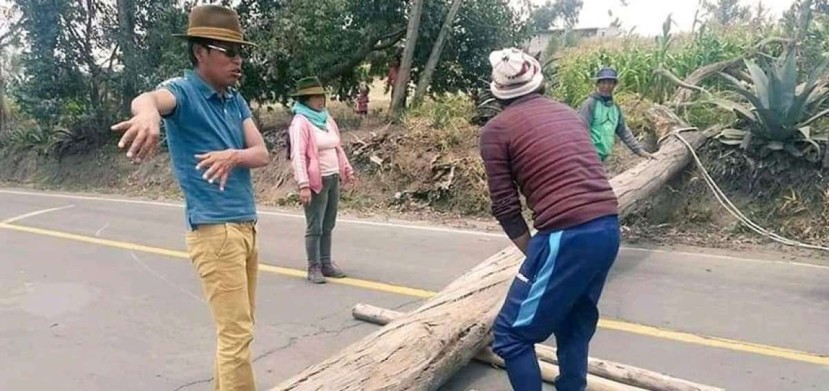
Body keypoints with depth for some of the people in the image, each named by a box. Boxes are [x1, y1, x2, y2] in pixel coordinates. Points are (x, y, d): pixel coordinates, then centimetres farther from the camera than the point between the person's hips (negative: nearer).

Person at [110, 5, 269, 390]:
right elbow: (148, 98, -33)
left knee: (237, 327, 15)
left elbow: (262, 154, 2)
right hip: (214, 231, -7)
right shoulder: (184, 91, -9)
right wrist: (147, 113, -57)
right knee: (236, 333, -6)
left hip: (246, 227, 8)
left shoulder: (236, 101, 11)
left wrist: (233, 156, -20)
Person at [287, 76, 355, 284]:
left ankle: (326, 264, 22)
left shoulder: (327, 118, 12)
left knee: (328, 226, 12)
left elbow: (338, 147, 21)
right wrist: (303, 185, -25)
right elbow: (298, 155, -18)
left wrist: (347, 169, 20)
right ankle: (314, 268, 9)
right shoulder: (300, 122, -11)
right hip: (316, 181, -7)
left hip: (333, 178, 7)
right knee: (314, 227, 0)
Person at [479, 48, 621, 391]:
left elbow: (505, 207, 0)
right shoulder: (568, 113, 19)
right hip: (609, 226, 7)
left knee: (511, 333, 7)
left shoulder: (496, 129, 2)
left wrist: (532, 252, 12)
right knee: (576, 321, 26)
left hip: (568, 236, -7)